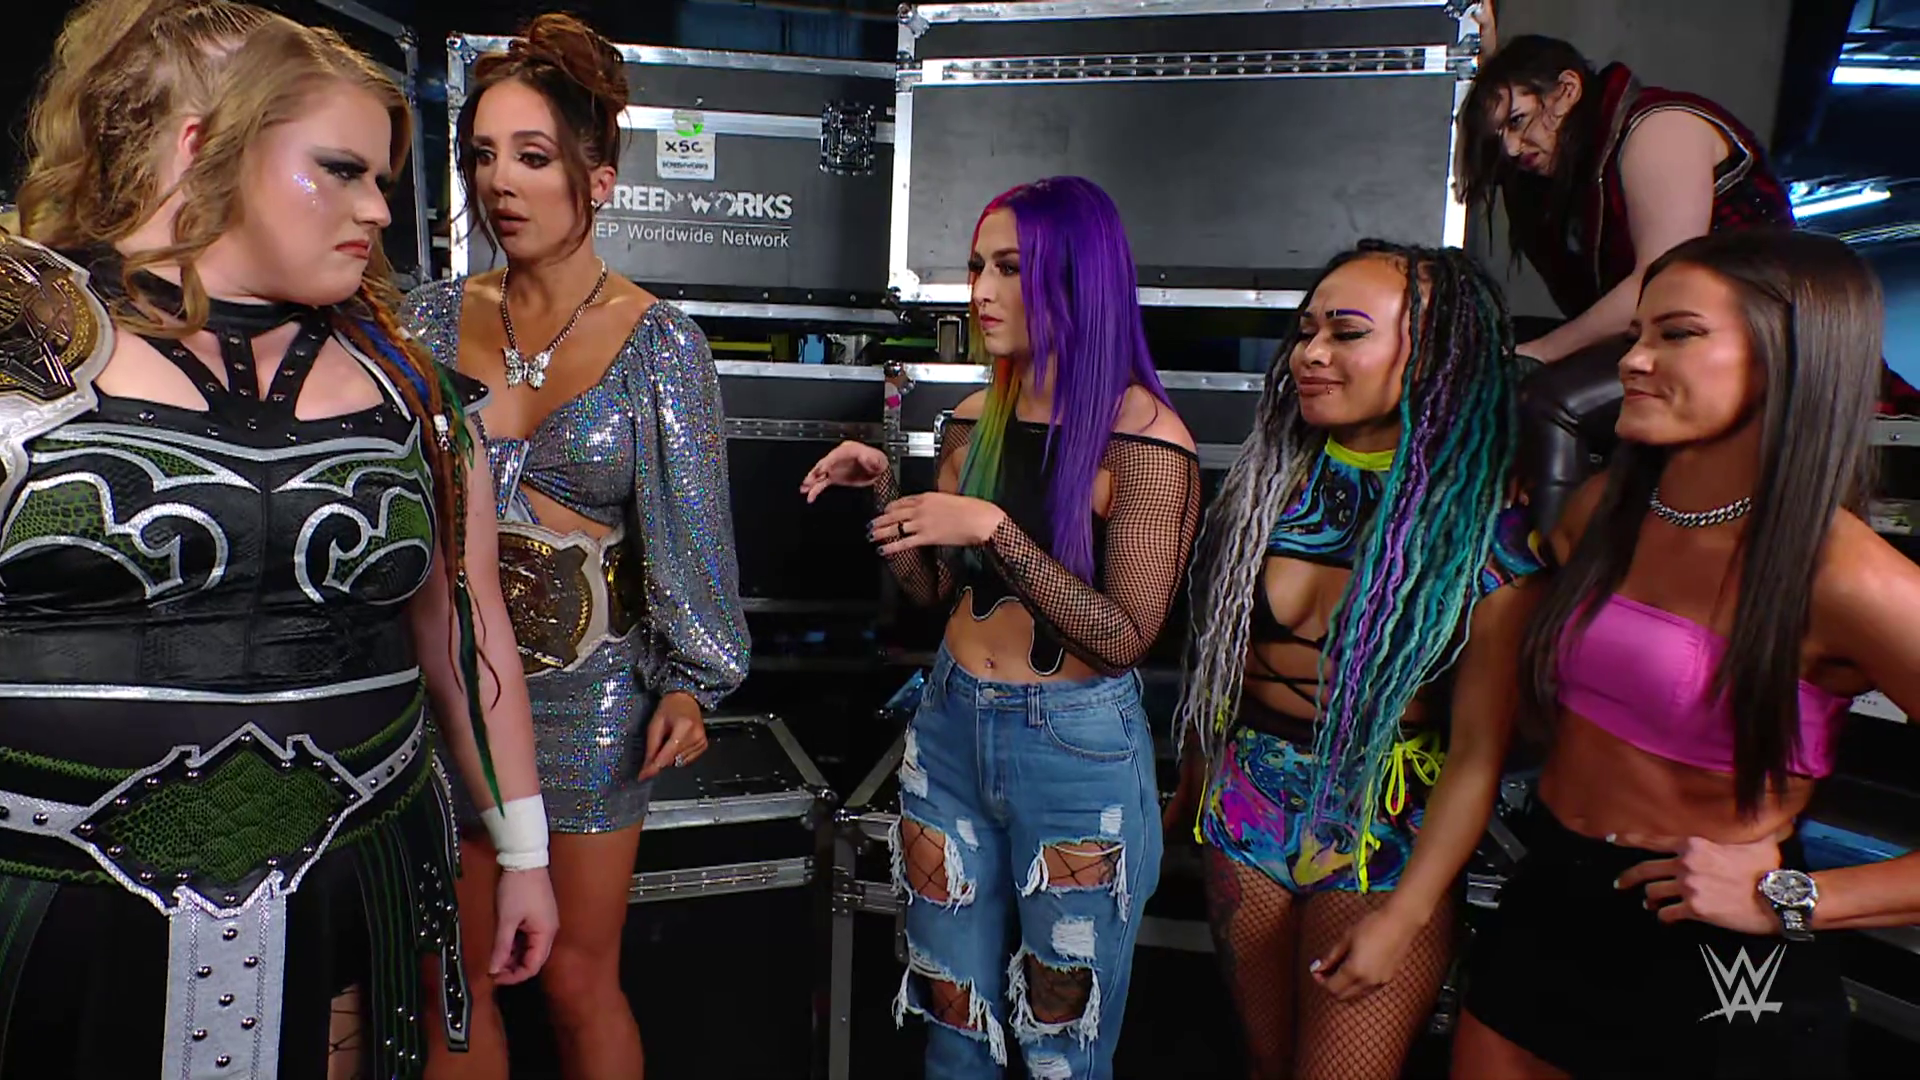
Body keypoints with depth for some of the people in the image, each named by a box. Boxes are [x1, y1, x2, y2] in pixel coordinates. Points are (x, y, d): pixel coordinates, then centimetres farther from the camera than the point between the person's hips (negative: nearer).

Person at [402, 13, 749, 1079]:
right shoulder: (432, 318, 3)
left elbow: (688, 521, -6)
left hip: (588, 686, -3)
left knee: (577, 979, 9)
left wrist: (689, 679, -7)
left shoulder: (657, 341, -7)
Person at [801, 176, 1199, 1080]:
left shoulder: (1144, 439, -15)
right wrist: (882, 487, -4)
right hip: (951, 726, 6)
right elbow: (933, 589, 10)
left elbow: (1124, 639, -18)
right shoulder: (973, 421, 4)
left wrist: (995, 530, -25)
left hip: (1076, 751, -5)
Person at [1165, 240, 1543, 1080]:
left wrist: (1404, 918, -14)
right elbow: (1216, 657, 5)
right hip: (1244, 815, 4)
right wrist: (1191, 796, 10)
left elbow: (1478, 751, -13)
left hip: (1381, 837, -4)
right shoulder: (1269, 482, -1)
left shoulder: (1485, 529, -13)